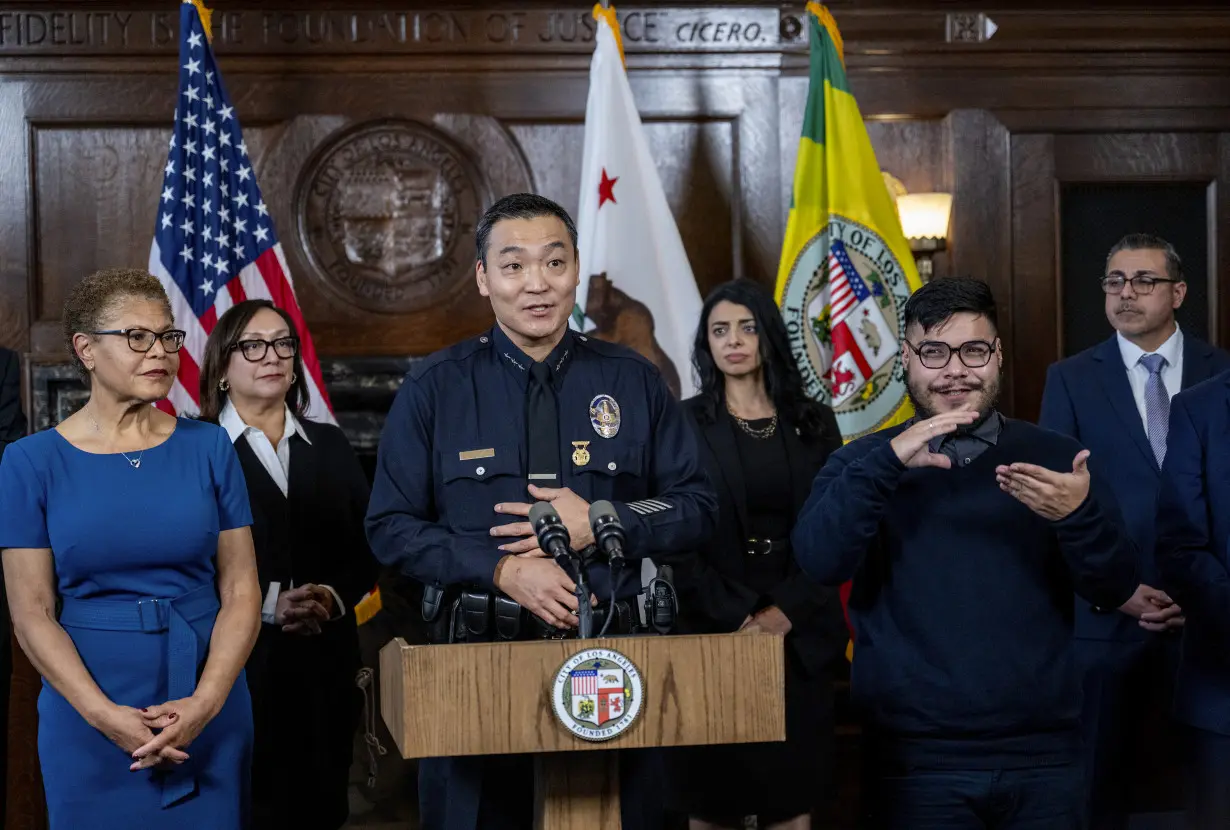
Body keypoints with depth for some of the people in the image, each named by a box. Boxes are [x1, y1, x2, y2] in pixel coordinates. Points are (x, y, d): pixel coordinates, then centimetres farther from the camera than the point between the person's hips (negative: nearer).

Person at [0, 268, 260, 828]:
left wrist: (205, 702, -13)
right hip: (88, 716, -1)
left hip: (209, 713, 2)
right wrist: (105, 715, -15)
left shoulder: (208, 448, 2)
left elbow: (241, 592, 0)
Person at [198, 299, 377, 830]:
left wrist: (334, 596, -7)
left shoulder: (329, 446, 15)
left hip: (325, 661, 4)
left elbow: (366, 547, 12)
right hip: (237, 662, -4)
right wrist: (268, 603, -16)